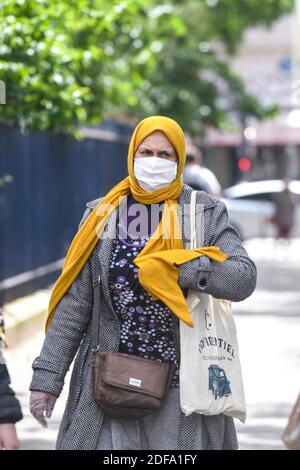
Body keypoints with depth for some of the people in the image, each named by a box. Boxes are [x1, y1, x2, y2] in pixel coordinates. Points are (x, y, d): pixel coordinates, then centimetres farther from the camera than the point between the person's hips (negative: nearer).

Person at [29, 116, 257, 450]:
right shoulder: (103, 215, 6)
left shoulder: (206, 213, 4)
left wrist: (177, 270, -21)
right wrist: (47, 376, 0)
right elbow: (73, 304, 5)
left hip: (183, 384, 0)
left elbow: (244, 278, -9)